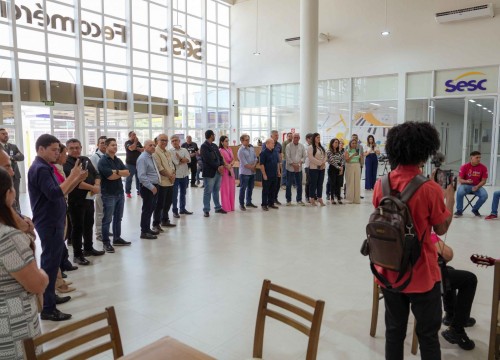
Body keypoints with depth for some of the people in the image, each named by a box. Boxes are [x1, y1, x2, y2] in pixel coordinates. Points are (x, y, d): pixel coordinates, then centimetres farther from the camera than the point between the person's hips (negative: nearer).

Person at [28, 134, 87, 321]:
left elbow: (61, 192, 15)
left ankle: (49, 298, 32)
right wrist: (72, 176, -24)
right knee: (50, 264, -6)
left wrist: (78, 180, 2)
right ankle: (48, 309, 1)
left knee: (50, 262, 19)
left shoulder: (45, 167, 15)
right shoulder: (40, 169, -17)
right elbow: (54, 194, -29)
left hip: (52, 222, 11)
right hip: (49, 223, -11)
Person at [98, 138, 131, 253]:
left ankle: (117, 238, 26)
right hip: (108, 194, -7)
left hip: (120, 193, 7)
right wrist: (121, 173, -3)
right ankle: (106, 243, 7)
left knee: (118, 218, 15)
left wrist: (116, 171, -14)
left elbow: (127, 172, 2)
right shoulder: (103, 161, -10)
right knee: (107, 219, 0)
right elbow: (110, 176, -19)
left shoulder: (118, 160, 12)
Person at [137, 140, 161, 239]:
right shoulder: (142, 158, -16)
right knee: (147, 210, -2)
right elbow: (142, 176, -23)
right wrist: (152, 187, -22)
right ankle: (144, 232, 8)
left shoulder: (151, 157, 13)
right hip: (148, 188, -9)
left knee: (151, 209, 17)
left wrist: (155, 186, 13)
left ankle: (148, 229, 29)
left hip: (154, 186, 9)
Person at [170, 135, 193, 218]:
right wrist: (183, 160, -6)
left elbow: (188, 160, -7)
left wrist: (179, 158, -14)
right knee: (175, 194, 1)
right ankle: (175, 211, 10)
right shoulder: (170, 152, -6)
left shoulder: (184, 150, 7)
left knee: (183, 193, 16)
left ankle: (182, 209, 29)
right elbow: (174, 163, -16)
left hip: (185, 175, 5)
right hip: (176, 175, -5)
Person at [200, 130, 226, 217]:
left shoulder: (214, 146, 16)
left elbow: (220, 156, 13)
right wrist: (218, 167, -14)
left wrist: (221, 166, -5)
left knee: (216, 191, 15)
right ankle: (206, 210, 5)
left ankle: (218, 207, 25)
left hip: (218, 171, 7)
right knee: (208, 192, -1)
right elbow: (208, 160, -18)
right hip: (209, 173, -7)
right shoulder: (204, 146, -9)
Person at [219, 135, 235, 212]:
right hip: (224, 171, -7)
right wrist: (227, 166, -7)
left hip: (231, 170, 7)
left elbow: (233, 159, 7)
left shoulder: (230, 149, 12)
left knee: (231, 188, 9)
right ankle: (226, 207, 5)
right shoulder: (220, 150, -9)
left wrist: (230, 164, -10)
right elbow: (223, 161, -13)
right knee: (225, 189, -2)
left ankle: (231, 206, 18)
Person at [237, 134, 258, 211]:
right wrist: (252, 168, -9)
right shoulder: (241, 150, -13)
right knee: (243, 188, 0)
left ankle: (249, 202, 29)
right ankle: (241, 204, 8)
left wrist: (254, 166, -7)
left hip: (252, 172, 7)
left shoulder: (252, 148, 7)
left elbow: (255, 158, 10)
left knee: (250, 188, 15)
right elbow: (244, 163, -17)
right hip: (244, 172, -7)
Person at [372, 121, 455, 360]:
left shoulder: (381, 185, -6)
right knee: (428, 335, 14)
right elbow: (441, 229, -5)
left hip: (389, 272, 4)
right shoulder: (430, 189, -18)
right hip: (421, 274, -3)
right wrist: (450, 200, 10)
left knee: (394, 331, 17)